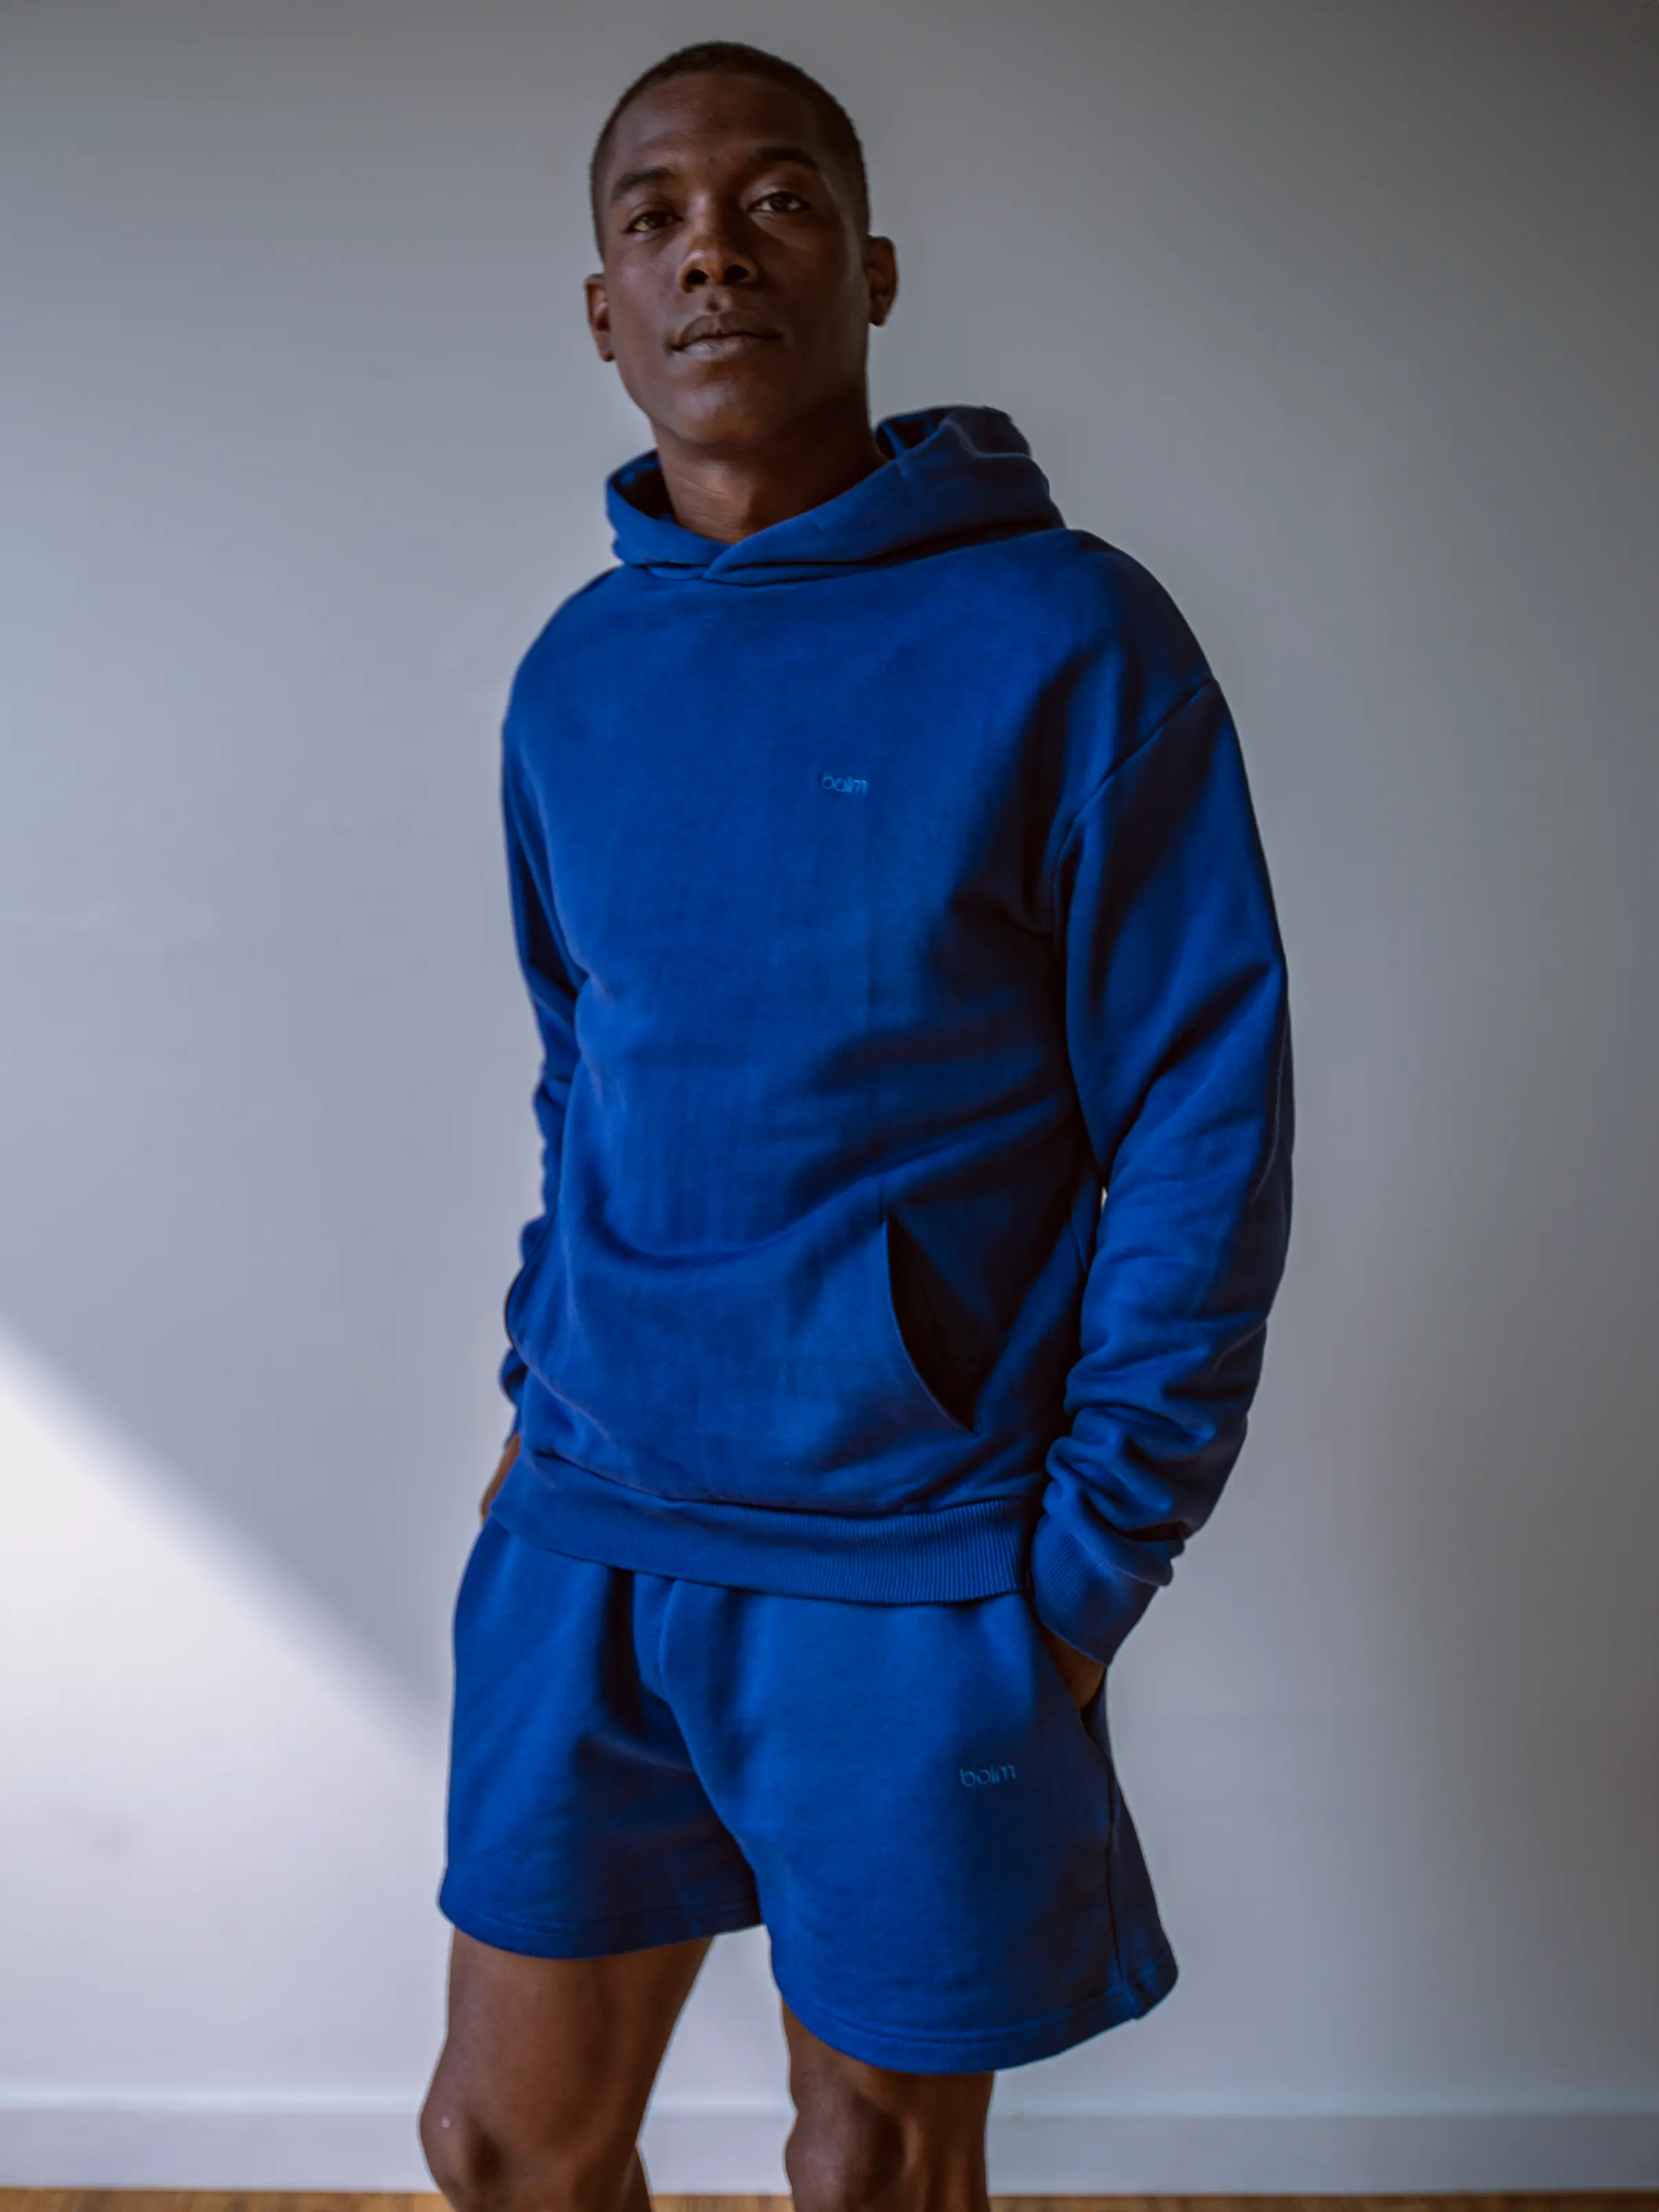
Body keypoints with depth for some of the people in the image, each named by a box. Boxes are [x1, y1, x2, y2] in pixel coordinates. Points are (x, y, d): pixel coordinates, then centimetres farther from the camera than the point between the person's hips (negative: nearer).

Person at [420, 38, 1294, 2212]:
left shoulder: (1070, 639, -10)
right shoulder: (576, 673, 7)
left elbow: (1204, 1122, -10)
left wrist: (1093, 1557, -11)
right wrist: (544, 1394, 10)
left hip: (914, 1563, -4)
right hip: (590, 1534, 5)